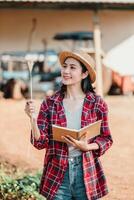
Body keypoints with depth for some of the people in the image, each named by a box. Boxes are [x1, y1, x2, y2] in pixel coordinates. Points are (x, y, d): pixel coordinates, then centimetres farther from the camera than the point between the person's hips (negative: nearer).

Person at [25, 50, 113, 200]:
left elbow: (106, 139, 3)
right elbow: (41, 142, -3)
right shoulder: (50, 104, -1)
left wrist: (87, 147, -15)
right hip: (57, 173, 1)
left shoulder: (97, 104, -3)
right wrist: (33, 119, -19)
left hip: (86, 173, 0)